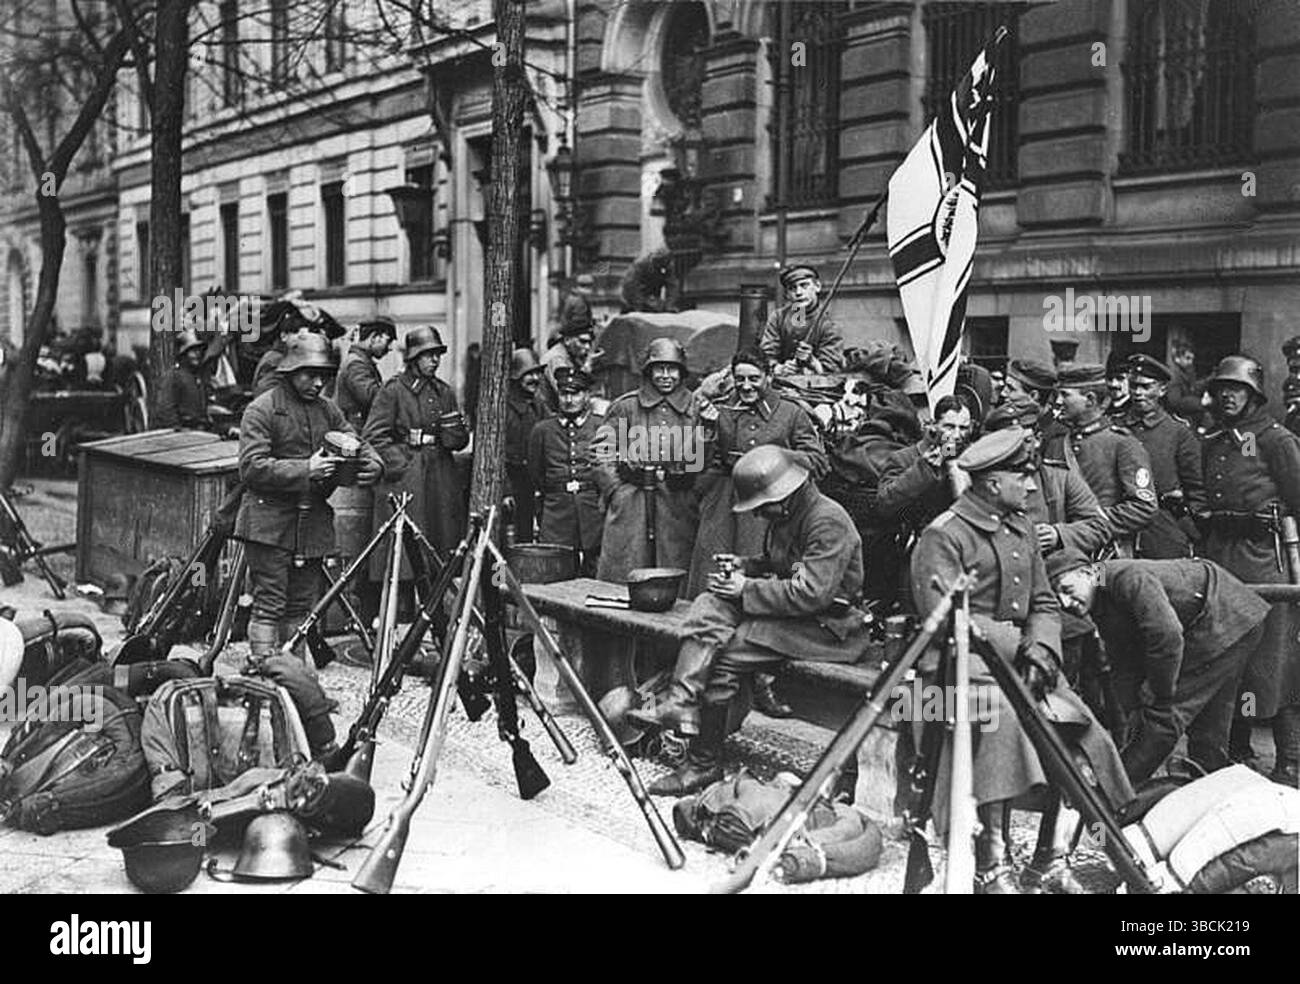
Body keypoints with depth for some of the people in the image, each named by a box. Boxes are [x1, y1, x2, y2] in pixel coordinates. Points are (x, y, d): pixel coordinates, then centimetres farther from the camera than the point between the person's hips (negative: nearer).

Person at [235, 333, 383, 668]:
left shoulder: (327, 409, 13)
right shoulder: (261, 410, -7)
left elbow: (357, 443, 13)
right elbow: (252, 467, -16)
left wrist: (372, 465, -11)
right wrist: (305, 470, -24)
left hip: (313, 523, 6)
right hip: (270, 522, -6)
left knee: (302, 605, 10)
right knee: (269, 604, -6)